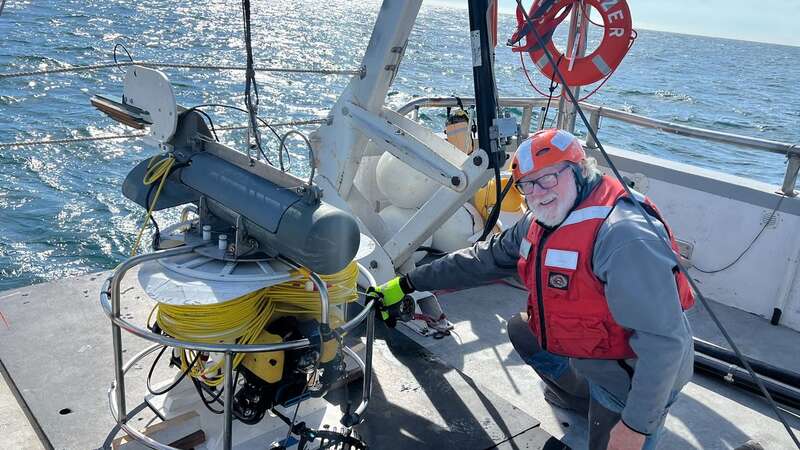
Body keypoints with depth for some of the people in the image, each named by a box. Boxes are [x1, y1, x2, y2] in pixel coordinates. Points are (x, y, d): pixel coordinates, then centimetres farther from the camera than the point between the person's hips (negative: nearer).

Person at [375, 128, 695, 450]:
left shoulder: (623, 236, -34)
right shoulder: (540, 223, -4)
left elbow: (663, 340, -33)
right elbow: (482, 260, 6)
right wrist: (407, 284, 7)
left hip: (636, 373, -8)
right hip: (584, 346, 8)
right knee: (520, 329, 19)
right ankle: (583, 397, 32)